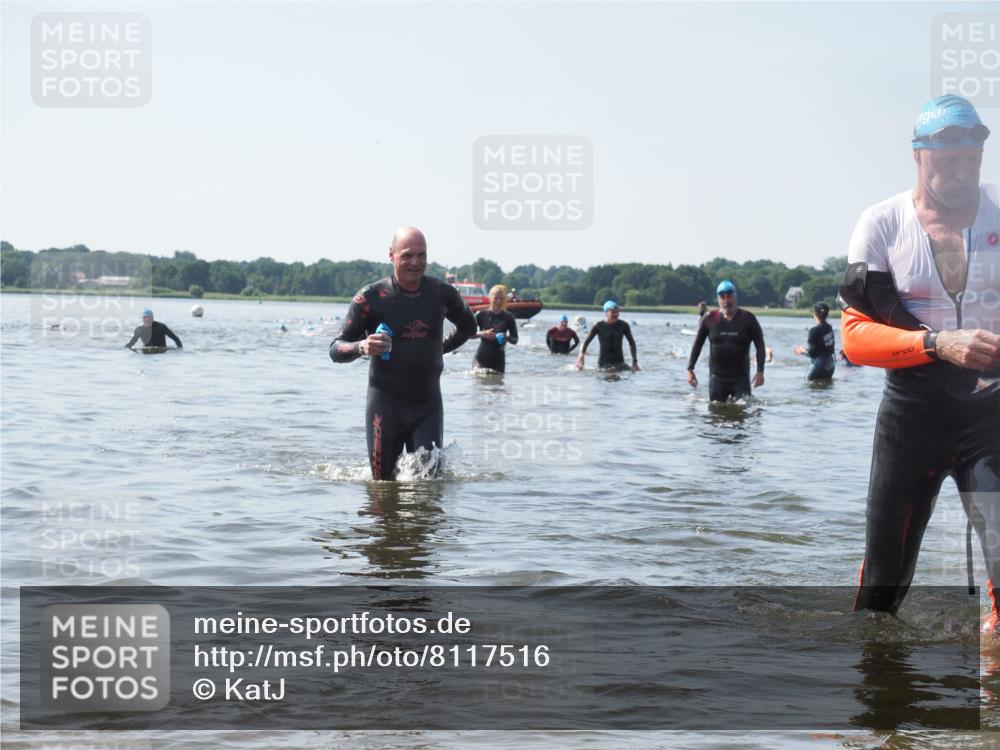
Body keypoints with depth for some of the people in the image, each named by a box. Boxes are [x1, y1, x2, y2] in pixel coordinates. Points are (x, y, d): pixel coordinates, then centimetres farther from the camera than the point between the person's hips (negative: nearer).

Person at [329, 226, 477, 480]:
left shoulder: (442, 294, 1)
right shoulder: (371, 297, -8)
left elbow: (469, 327, 23)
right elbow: (336, 350, -8)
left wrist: (442, 349, 9)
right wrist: (361, 347, -28)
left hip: (428, 405, 2)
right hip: (384, 405, -2)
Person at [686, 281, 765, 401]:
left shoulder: (747, 319, -1)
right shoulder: (709, 319, 2)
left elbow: (760, 345, 1)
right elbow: (697, 344, 9)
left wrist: (760, 371, -8)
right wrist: (690, 369, 3)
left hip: (740, 377, -1)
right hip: (717, 376, 1)